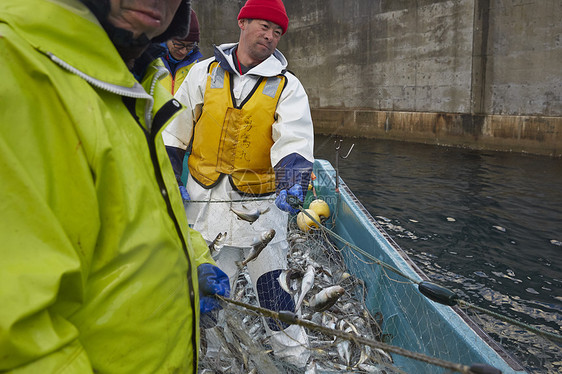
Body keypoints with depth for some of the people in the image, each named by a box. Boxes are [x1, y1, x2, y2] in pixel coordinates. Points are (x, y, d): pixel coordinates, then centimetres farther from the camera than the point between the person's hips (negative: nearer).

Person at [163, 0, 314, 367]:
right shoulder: (203, 73, 4)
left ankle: (294, 353, 19)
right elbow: (175, 131, 10)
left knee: (272, 279, 1)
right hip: (206, 198, 1)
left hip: (261, 200, -1)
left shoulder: (287, 86, 0)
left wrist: (292, 180, -32)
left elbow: (293, 140, -14)